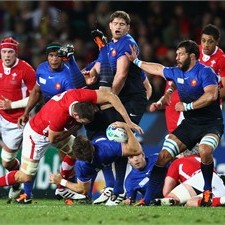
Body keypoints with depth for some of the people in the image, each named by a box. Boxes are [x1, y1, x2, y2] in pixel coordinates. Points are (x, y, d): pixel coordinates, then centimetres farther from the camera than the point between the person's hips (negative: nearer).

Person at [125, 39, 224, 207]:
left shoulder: (205, 72, -15)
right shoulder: (177, 73, 8)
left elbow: (211, 95, -30)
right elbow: (158, 69, 28)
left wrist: (187, 106, -23)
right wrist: (136, 61, 36)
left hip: (211, 124, -7)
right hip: (190, 123, 7)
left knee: (205, 151, -36)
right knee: (164, 156, -2)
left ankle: (207, 193, -13)